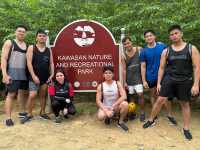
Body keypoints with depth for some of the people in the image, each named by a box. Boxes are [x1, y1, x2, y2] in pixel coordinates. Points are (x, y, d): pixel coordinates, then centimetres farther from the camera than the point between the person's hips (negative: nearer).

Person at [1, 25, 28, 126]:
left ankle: (22, 112, 24)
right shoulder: (9, 43, 1)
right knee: (11, 94, -6)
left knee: (22, 93, 12)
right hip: (12, 72, -5)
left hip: (24, 73, 5)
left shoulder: (27, 45, 14)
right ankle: (8, 118, -2)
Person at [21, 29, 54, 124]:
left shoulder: (49, 50, 10)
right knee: (32, 96, -10)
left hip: (46, 77, 4)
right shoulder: (31, 48, -1)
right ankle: (29, 114, 6)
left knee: (43, 95, 10)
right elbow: (29, 63, -8)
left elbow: (51, 63, 9)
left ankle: (42, 113, 22)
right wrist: (33, 75, -16)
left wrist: (52, 75, -3)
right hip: (34, 77, -3)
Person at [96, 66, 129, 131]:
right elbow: (98, 101, -11)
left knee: (125, 104, -32)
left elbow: (124, 96, -19)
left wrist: (114, 105, -28)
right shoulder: (100, 86, -9)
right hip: (105, 107, 0)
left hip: (116, 107, 1)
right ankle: (108, 117, 8)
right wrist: (106, 111, -24)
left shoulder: (118, 84, -8)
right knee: (100, 117, -33)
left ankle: (120, 122, -6)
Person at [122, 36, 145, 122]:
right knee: (130, 95, 9)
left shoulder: (139, 50, -6)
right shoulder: (123, 56, -4)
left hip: (138, 77, -2)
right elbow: (124, 69, -2)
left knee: (140, 94, -7)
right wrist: (124, 82, -3)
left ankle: (142, 112, 9)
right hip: (129, 78, 2)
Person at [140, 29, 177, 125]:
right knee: (153, 95, 13)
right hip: (151, 77, 1)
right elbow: (143, 67, -3)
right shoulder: (144, 51, -4)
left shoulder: (162, 46, -4)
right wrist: (144, 80, -7)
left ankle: (169, 115, 17)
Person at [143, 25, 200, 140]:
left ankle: (186, 129, 23)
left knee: (185, 104, 9)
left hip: (185, 81, -1)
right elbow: (162, 68, 6)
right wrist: (159, 83, 2)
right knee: (160, 100, 0)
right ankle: (151, 120, 18)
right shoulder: (166, 51, 1)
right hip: (169, 79, 1)